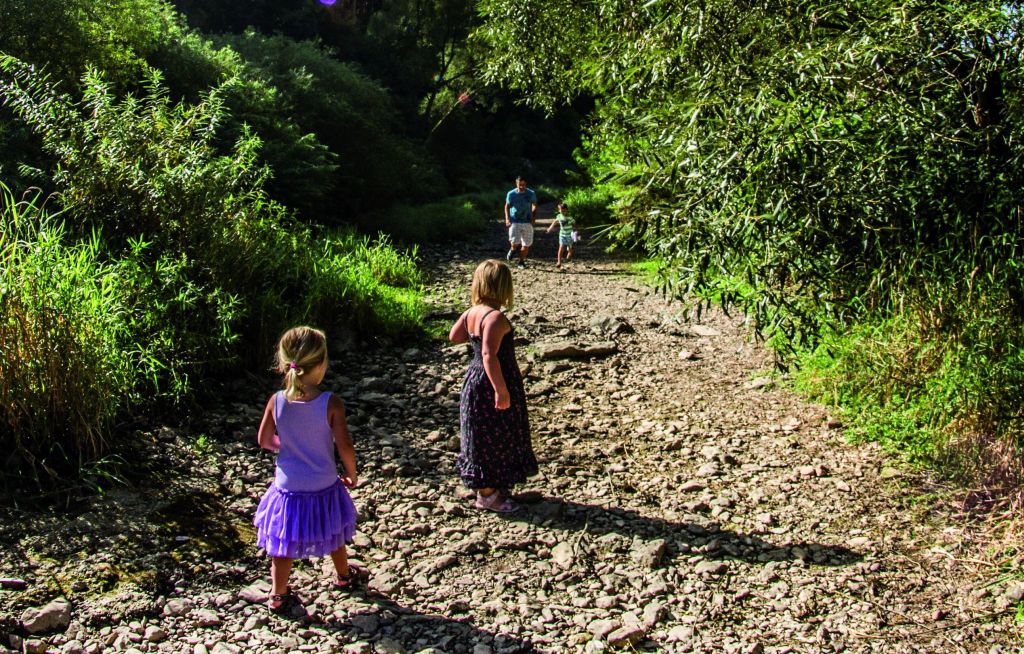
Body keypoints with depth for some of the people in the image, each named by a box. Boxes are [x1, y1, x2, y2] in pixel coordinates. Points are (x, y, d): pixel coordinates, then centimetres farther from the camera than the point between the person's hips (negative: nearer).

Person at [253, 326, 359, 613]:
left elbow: (264, 441, -4)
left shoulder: (276, 402, -15)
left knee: (283, 544, 18)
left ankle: (278, 595, 29)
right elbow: (345, 446, -20)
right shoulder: (331, 404, -23)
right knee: (334, 537, 25)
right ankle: (343, 574, 48)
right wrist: (351, 474, -2)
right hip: (324, 488, -1)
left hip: (288, 489, 1)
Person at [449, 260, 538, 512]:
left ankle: (488, 487, 34)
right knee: (494, 437, 4)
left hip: (474, 380, 9)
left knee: (482, 434, 20)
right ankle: (487, 494, 16)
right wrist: (502, 391, -29)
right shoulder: (495, 317, -24)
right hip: (491, 385, -9)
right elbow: (489, 356, -31)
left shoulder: (471, 313, 2)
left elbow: (454, 336, 18)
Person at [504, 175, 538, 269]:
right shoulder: (511, 194, -2)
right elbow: (507, 206, 9)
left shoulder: (531, 194, 0)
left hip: (527, 222, 2)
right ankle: (513, 249, 20)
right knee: (514, 242, -17)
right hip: (514, 222, -2)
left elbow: (534, 206, 13)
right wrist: (507, 219, -4)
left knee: (526, 244, 3)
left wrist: (533, 218, 0)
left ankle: (521, 261, 22)